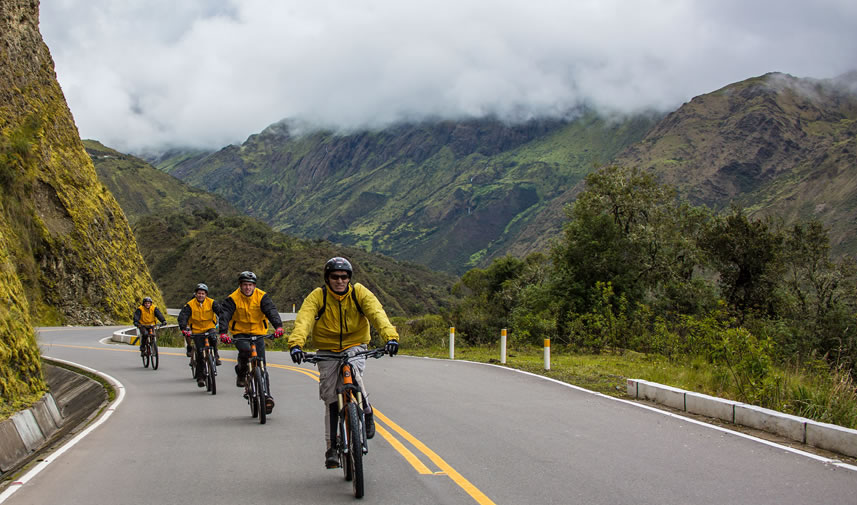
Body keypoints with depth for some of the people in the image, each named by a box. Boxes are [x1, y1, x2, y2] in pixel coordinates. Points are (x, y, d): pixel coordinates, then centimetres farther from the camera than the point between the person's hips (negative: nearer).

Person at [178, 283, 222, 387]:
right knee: (200, 354, -6)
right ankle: (200, 377, 4)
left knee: (213, 336, -36)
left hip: (210, 328, 0)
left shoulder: (211, 302, -7)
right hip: (197, 331, 0)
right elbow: (182, 316, -16)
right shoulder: (190, 305, -8)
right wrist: (183, 328, -33)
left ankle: (216, 355, -14)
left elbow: (220, 312, -15)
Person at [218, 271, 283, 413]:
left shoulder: (261, 296, -7)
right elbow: (224, 315, -19)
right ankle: (241, 374, -4)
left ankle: (266, 395, -4)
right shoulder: (233, 299, -9)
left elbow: (271, 311, -18)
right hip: (240, 333, -1)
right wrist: (223, 332, -37)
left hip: (258, 333, 1)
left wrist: (278, 326, -37)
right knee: (245, 350, -32)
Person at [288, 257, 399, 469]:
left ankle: (367, 414, -5)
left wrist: (390, 336, -41)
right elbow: (304, 319, -26)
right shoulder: (317, 296, -11)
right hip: (327, 351, 1)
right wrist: (296, 343, -45)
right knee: (331, 399, -3)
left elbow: (377, 314, -23)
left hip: (354, 346, -1)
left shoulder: (360, 293, -10)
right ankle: (332, 448, 7)